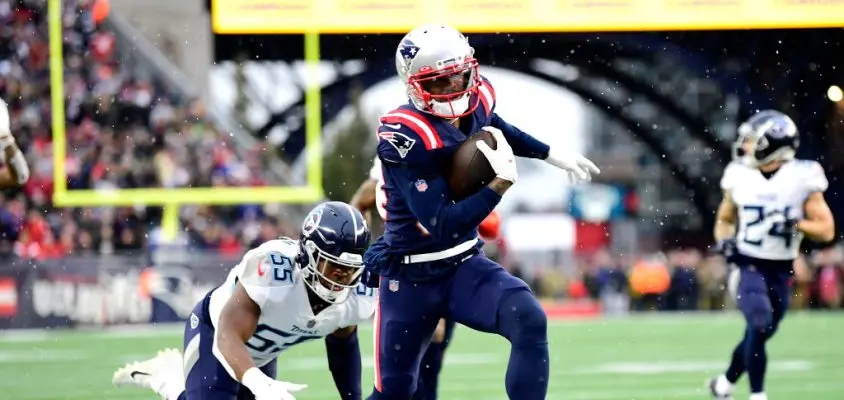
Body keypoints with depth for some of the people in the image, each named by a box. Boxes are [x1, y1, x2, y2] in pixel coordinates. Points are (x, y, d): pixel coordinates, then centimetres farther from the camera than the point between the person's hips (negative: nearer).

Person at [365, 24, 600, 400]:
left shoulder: (476, 102, -6)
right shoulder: (407, 136, -26)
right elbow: (444, 226, -29)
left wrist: (552, 155, 22)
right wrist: (501, 183, -34)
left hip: (465, 266, 5)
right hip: (410, 278, -5)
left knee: (529, 321, -22)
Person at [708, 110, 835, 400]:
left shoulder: (801, 178, -7)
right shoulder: (740, 177, 1)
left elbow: (826, 231, -4)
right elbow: (724, 220, 17)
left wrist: (796, 225, -21)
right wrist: (724, 241, -4)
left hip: (780, 271, 1)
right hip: (748, 266, -1)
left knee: (759, 334, 11)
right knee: (759, 325, -21)